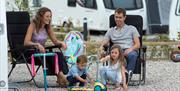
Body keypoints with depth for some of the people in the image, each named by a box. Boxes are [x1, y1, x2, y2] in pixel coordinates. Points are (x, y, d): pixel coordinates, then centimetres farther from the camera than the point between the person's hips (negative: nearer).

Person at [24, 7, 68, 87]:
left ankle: (60, 77, -36)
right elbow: (26, 42, -20)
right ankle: (60, 76, -33)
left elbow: (55, 41, 13)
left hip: (42, 52, 6)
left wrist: (61, 43, -9)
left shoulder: (47, 27, 7)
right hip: (32, 53, -6)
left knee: (59, 54, -24)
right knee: (51, 56, -33)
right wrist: (37, 44, -37)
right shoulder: (33, 25, -11)